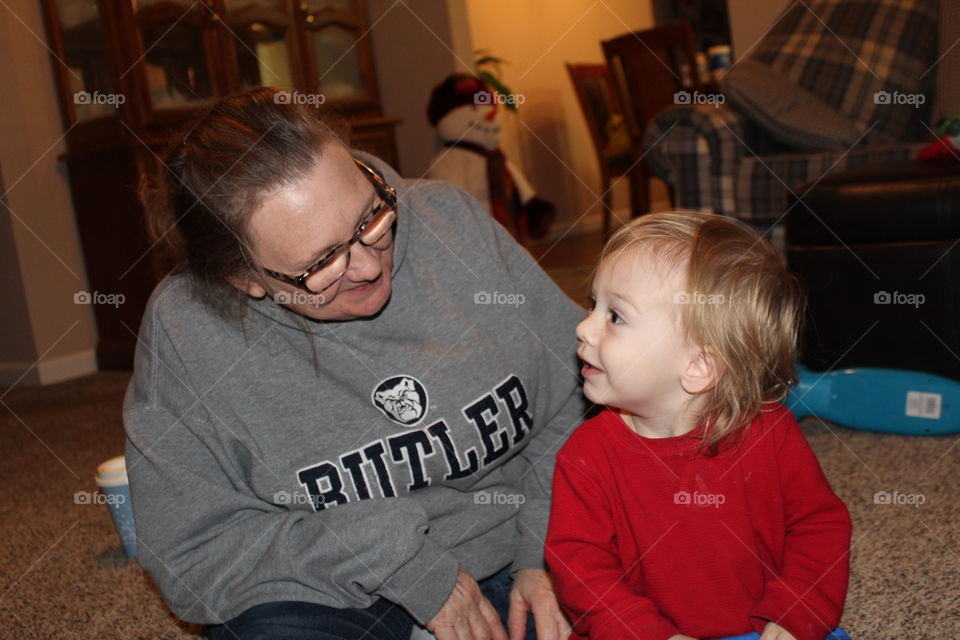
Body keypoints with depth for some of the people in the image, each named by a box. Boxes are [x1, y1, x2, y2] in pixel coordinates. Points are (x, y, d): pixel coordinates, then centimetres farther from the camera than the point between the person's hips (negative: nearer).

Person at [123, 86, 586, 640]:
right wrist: (388, 549, -19)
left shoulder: (451, 220, -10)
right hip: (317, 595, -2)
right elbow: (192, 563, -11)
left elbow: (575, 401, 0)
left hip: (511, 561, 3)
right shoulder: (186, 331, -16)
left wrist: (543, 553, -10)